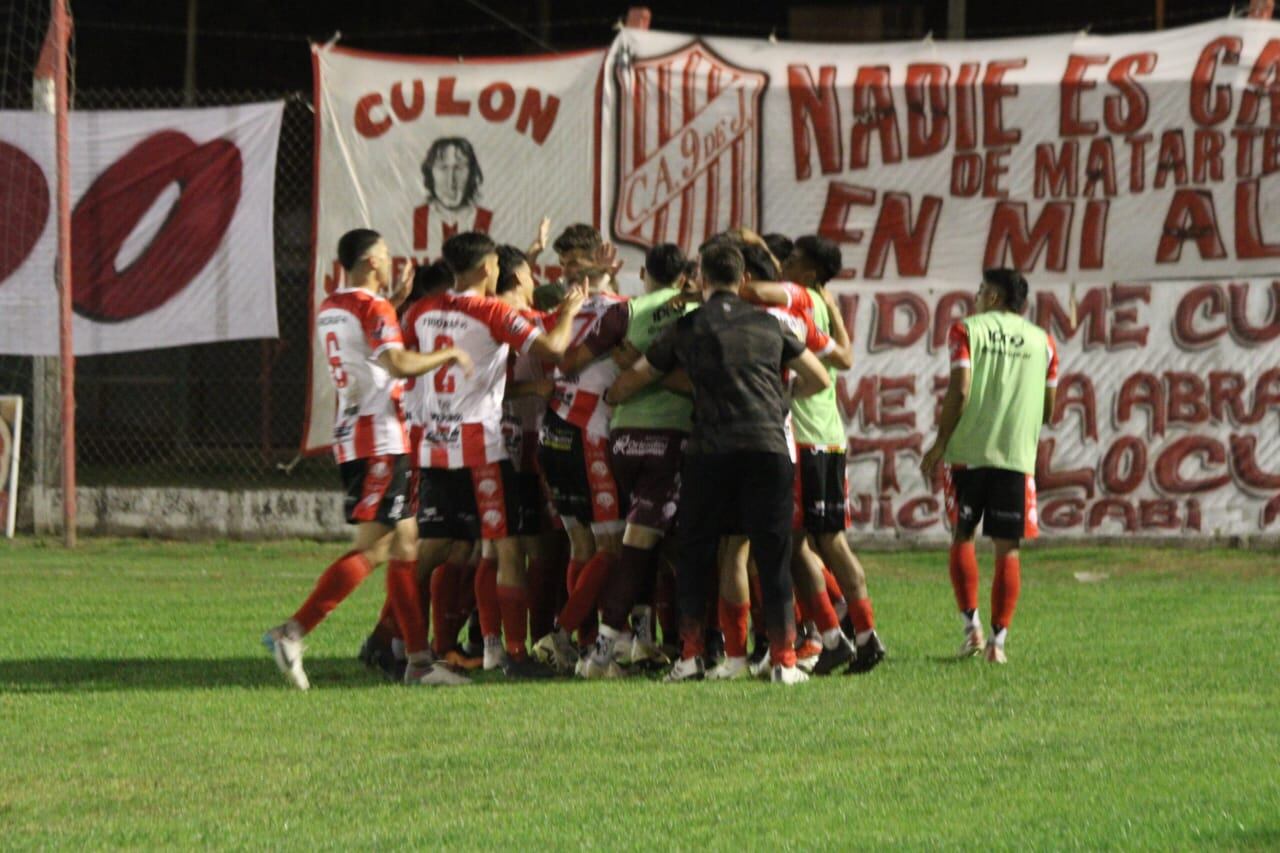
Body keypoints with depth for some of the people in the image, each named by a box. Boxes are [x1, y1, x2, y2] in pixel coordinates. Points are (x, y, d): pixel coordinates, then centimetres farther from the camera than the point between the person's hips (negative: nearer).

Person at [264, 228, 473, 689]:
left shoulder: (329, 309, 16)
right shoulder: (371, 308, -11)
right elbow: (399, 364, -25)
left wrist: (398, 302, 28)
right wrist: (448, 354, -11)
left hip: (350, 438, 10)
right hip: (379, 440, -10)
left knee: (405, 545, 11)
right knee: (372, 548, -11)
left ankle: (418, 659, 10)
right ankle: (293, 632, -18)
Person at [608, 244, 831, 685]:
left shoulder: (688, 327, 9)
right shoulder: (769, 325, 14)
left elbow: (634, 379, 19)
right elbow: (819, 379, 20)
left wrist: (609, 399, 40)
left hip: (710, 450, -1)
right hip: (768, 446, 1)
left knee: (695, 554, 11)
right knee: (773, 557, 3)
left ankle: (690, 655, 6)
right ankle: (784, 659, -1)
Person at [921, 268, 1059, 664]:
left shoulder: (967, 330, 3)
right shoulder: (1041, 340, 11)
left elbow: (960, 390, -8)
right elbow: (1048, 410, 13)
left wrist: (939, 444, -1)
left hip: (969, 451, -2)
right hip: (1018, 454, 2)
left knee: (962, 537, 13)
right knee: (1007, 549, 4)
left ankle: (972, 625, 2)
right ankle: (998, 638, 0)